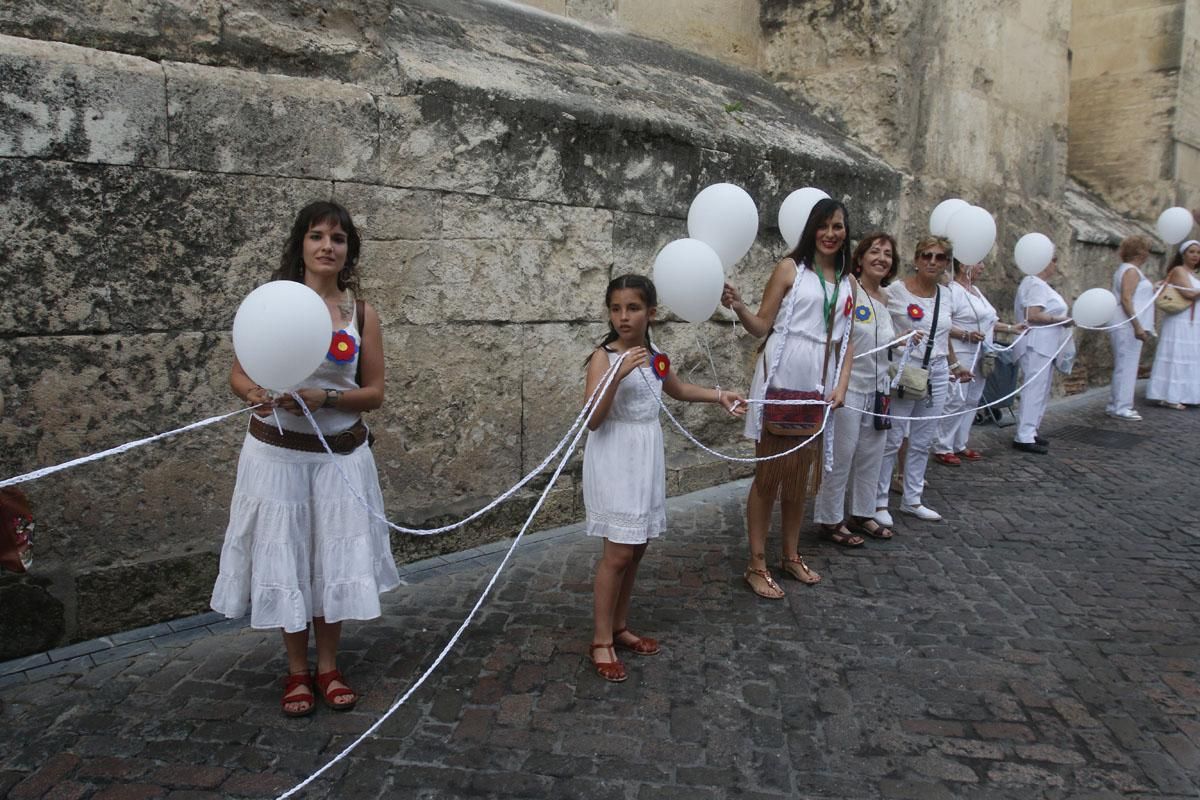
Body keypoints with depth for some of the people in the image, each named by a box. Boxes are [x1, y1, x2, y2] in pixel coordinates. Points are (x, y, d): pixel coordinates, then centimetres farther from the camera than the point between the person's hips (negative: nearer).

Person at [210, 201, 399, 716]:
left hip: (341, 454, 1)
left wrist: (324, 397, -17)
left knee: (336, 557, 8)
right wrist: (257, 395, -21)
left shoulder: (362, 313, 0)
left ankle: (327, 667, 28)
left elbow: (374, 393, 1)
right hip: (277, 452, -1)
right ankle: (296, 671, 26)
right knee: (284, 557, 7)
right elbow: (239, 374, 1)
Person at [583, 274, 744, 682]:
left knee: (636, 549, 13)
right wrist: (619, 374, -31)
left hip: (646, 460, 7)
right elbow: (592, 420, -22)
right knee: (618, 553, -4)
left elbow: (677, 389, 28)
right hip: (615, 461, -7)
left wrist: (719, 395, 21)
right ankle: (601, 640, 10)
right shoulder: (603, 357, -13)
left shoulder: (655, 357, 7)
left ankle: (619, 627, 28)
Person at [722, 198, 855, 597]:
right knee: (769, 471, -1)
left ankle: (791, 555, 26)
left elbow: (847, 340, 12)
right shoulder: (790, 267, -2)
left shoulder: (846, 280, 13)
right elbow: (762, 325, -5)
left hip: (819, 384, 5)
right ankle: (756, 564, 8)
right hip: (781, 379, -5)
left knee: (802, 473, 13)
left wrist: (841, 385, 0)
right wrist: (738, 307, -23)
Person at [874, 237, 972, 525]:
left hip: (936, 376, 6)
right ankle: (879, 502, 8)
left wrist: (955, 365, 28)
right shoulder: (895, 290, -8)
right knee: (891, 441, -3)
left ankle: (912, 500, 23)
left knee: (922, 443, 11)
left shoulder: (945, 294, 10)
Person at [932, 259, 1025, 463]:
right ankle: (942, 448, -3)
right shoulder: (952, 290, -12)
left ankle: (960, 445, 18)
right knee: (955, 401, -10)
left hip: (980, 356, 10)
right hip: (961, 355, -10)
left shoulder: (976, 290, 18)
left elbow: (987, 321, 23)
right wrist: (966, 335, -27)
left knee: (972, 401, 11)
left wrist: (1011, 328, 18)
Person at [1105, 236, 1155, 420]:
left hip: (1125, 326, 10)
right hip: (1128, 326, -10)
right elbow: (1126, 299, -21)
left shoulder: (1126, 269, 18)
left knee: (1122, 367, 13)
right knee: (1127, 366, -7)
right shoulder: (1131, 271, -12)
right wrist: (1137, 326, -25)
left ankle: (1114, 405, 18)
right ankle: (1121, 408, -5)